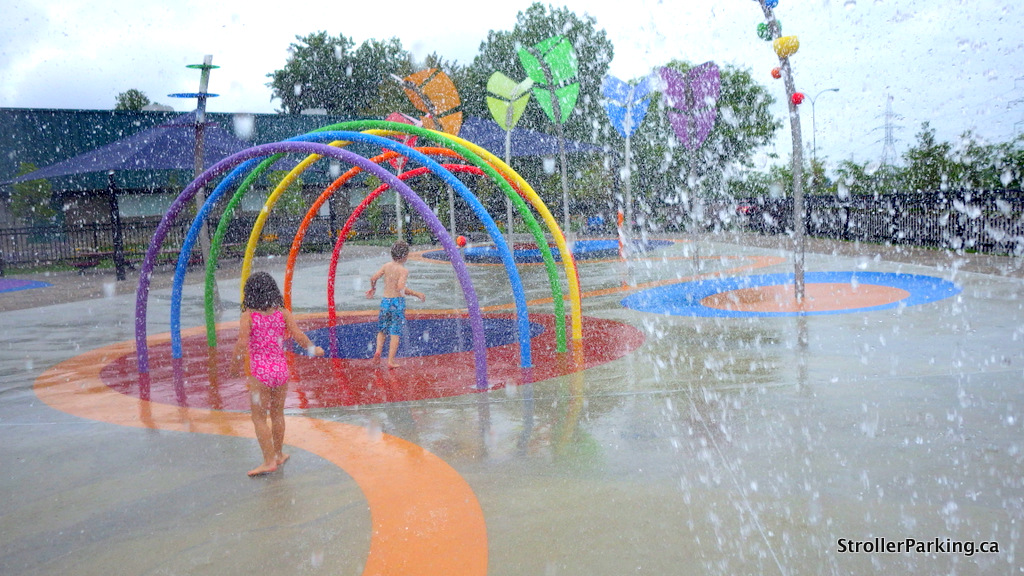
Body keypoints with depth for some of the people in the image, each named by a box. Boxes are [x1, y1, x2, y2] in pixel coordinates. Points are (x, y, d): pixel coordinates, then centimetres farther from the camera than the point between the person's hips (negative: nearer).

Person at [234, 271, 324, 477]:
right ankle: (278, 455, 31)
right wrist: (313, 349, 11)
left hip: (259, 371, -4)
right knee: (277, 414, 19)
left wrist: (237, 360, 1)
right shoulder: (283, 313, -1)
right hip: (281, 368, 4)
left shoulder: (248, 316, -9)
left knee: (259, 418, 8)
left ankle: (269, 460, 9)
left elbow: (242, 343, -16)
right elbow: (298, 336, -5)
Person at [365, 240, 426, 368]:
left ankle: (378, 350, 1)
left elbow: (373, 278, -1)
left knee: (382, 328, 22)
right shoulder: (404, 270, -12)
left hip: (385, 300, 4)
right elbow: (400, 287, -25)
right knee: (395, 332, 3)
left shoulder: (386, 266, 2)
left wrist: (372, 289, 19)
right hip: (397, 301, -4)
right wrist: (416, 294, -18)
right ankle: (391, 361, 3)